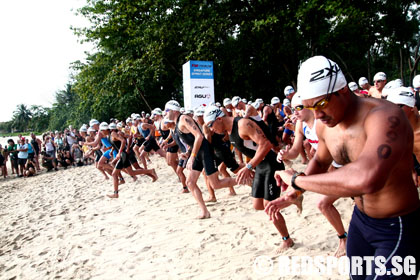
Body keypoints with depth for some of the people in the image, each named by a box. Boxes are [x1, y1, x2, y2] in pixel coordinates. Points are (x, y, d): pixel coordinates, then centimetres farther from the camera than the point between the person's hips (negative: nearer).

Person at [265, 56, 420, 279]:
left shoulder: (384, 117, -32)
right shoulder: (324, 125, -7)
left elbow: (366, 179, -50)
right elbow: (320, 161, 15)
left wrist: (297, 179, -37)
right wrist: (295, 193, 0)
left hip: (399, 228, -7)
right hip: (360, 219, 7)